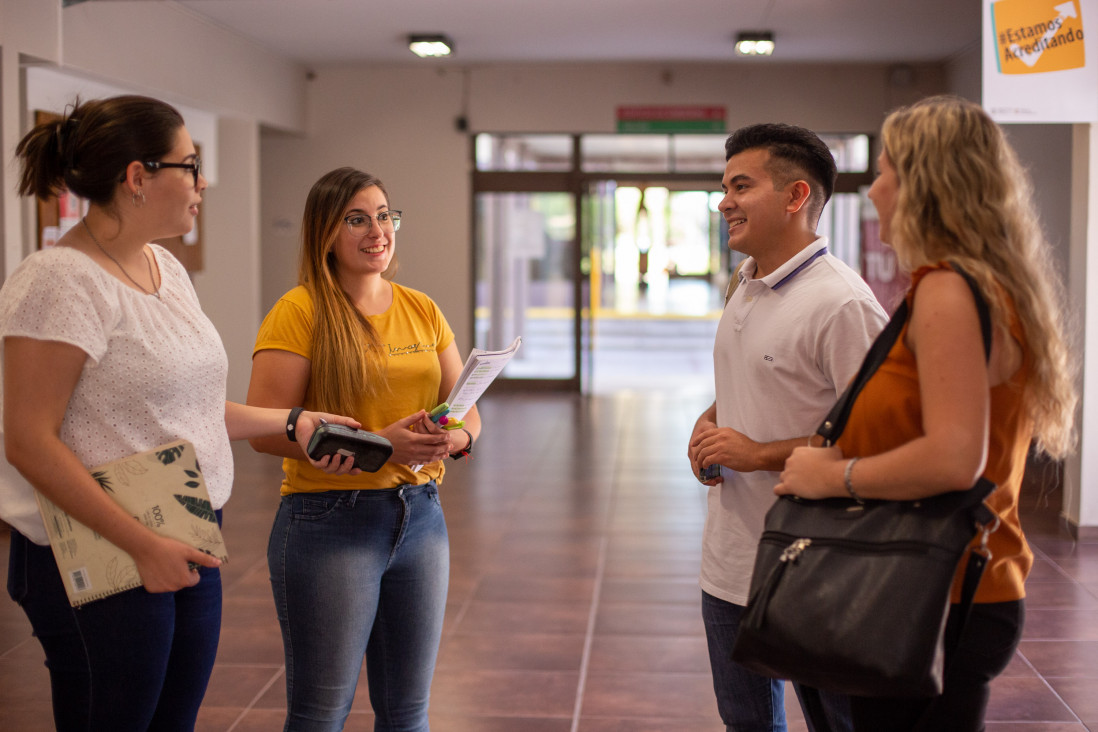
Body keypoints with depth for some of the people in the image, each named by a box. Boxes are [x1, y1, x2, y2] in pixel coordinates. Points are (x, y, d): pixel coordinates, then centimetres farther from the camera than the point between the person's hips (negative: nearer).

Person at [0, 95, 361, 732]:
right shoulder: (61, 282, -17)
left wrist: (294, 422, 13)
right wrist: (144, 544, -22)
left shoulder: (165, 267, 10)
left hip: (188, 548, 8)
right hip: (101, 562, -8)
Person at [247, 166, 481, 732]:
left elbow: (465, 410, 12)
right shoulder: (298, 312, -7)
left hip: (420, 515, 5)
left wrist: (455, 437, -12)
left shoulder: (421, 310, 10)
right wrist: (378, 443, -23)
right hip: (329, 520, -5)